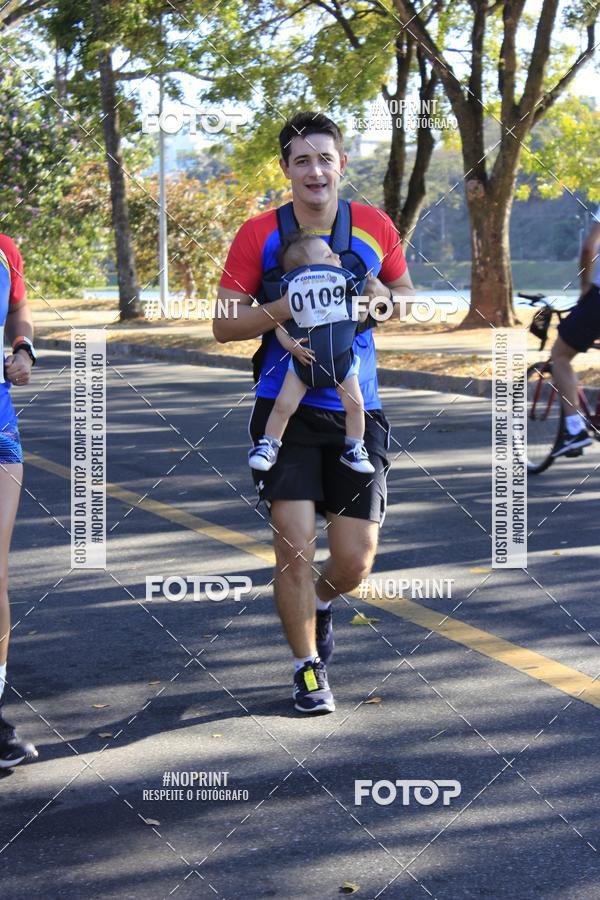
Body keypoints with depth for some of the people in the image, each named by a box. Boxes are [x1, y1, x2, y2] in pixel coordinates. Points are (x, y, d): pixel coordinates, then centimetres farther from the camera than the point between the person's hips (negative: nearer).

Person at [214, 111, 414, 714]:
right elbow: (224, 324, -1)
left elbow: (408, 298, 16)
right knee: (294, 545, -7)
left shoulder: (375, 228, 3)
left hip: (356, 410, 2)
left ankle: (320, 604, 38)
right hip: (286, 409, -2)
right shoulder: (258, 234, -1)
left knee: (355, 560, 1)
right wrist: (287, 307, -18)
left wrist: (383, 296, -7)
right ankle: (309, 668, 14)